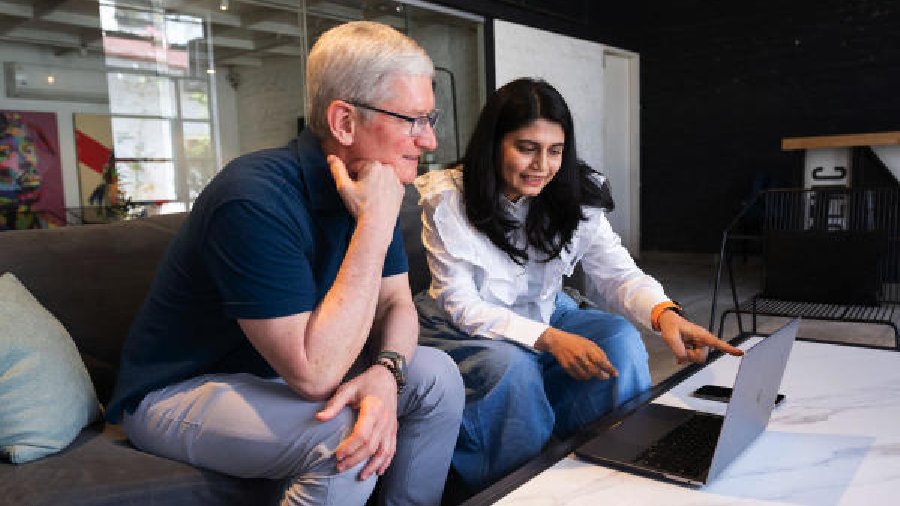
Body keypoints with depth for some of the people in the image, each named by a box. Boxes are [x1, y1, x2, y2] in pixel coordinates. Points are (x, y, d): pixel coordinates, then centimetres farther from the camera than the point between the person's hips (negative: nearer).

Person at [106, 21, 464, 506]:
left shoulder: (373, 187, -5)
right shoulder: (256, 200, -31)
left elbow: (397, 303, -3)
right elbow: (313, 374, -34)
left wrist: (385, 374, -26)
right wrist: (375, 226, -34)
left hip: (282, 372, 7)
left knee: (436, 374, -7)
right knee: (342, 435, -31)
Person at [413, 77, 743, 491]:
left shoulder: (576, 196, -8)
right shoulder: (447, 199, -19)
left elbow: (618, 273, -12)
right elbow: (460, 303, -21)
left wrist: (663, 312, -37)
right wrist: (549, 339, -34)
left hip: (547, 318, 4)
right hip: (466, 332, -4)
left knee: (620, 336, -20)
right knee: (511, 365, -34)